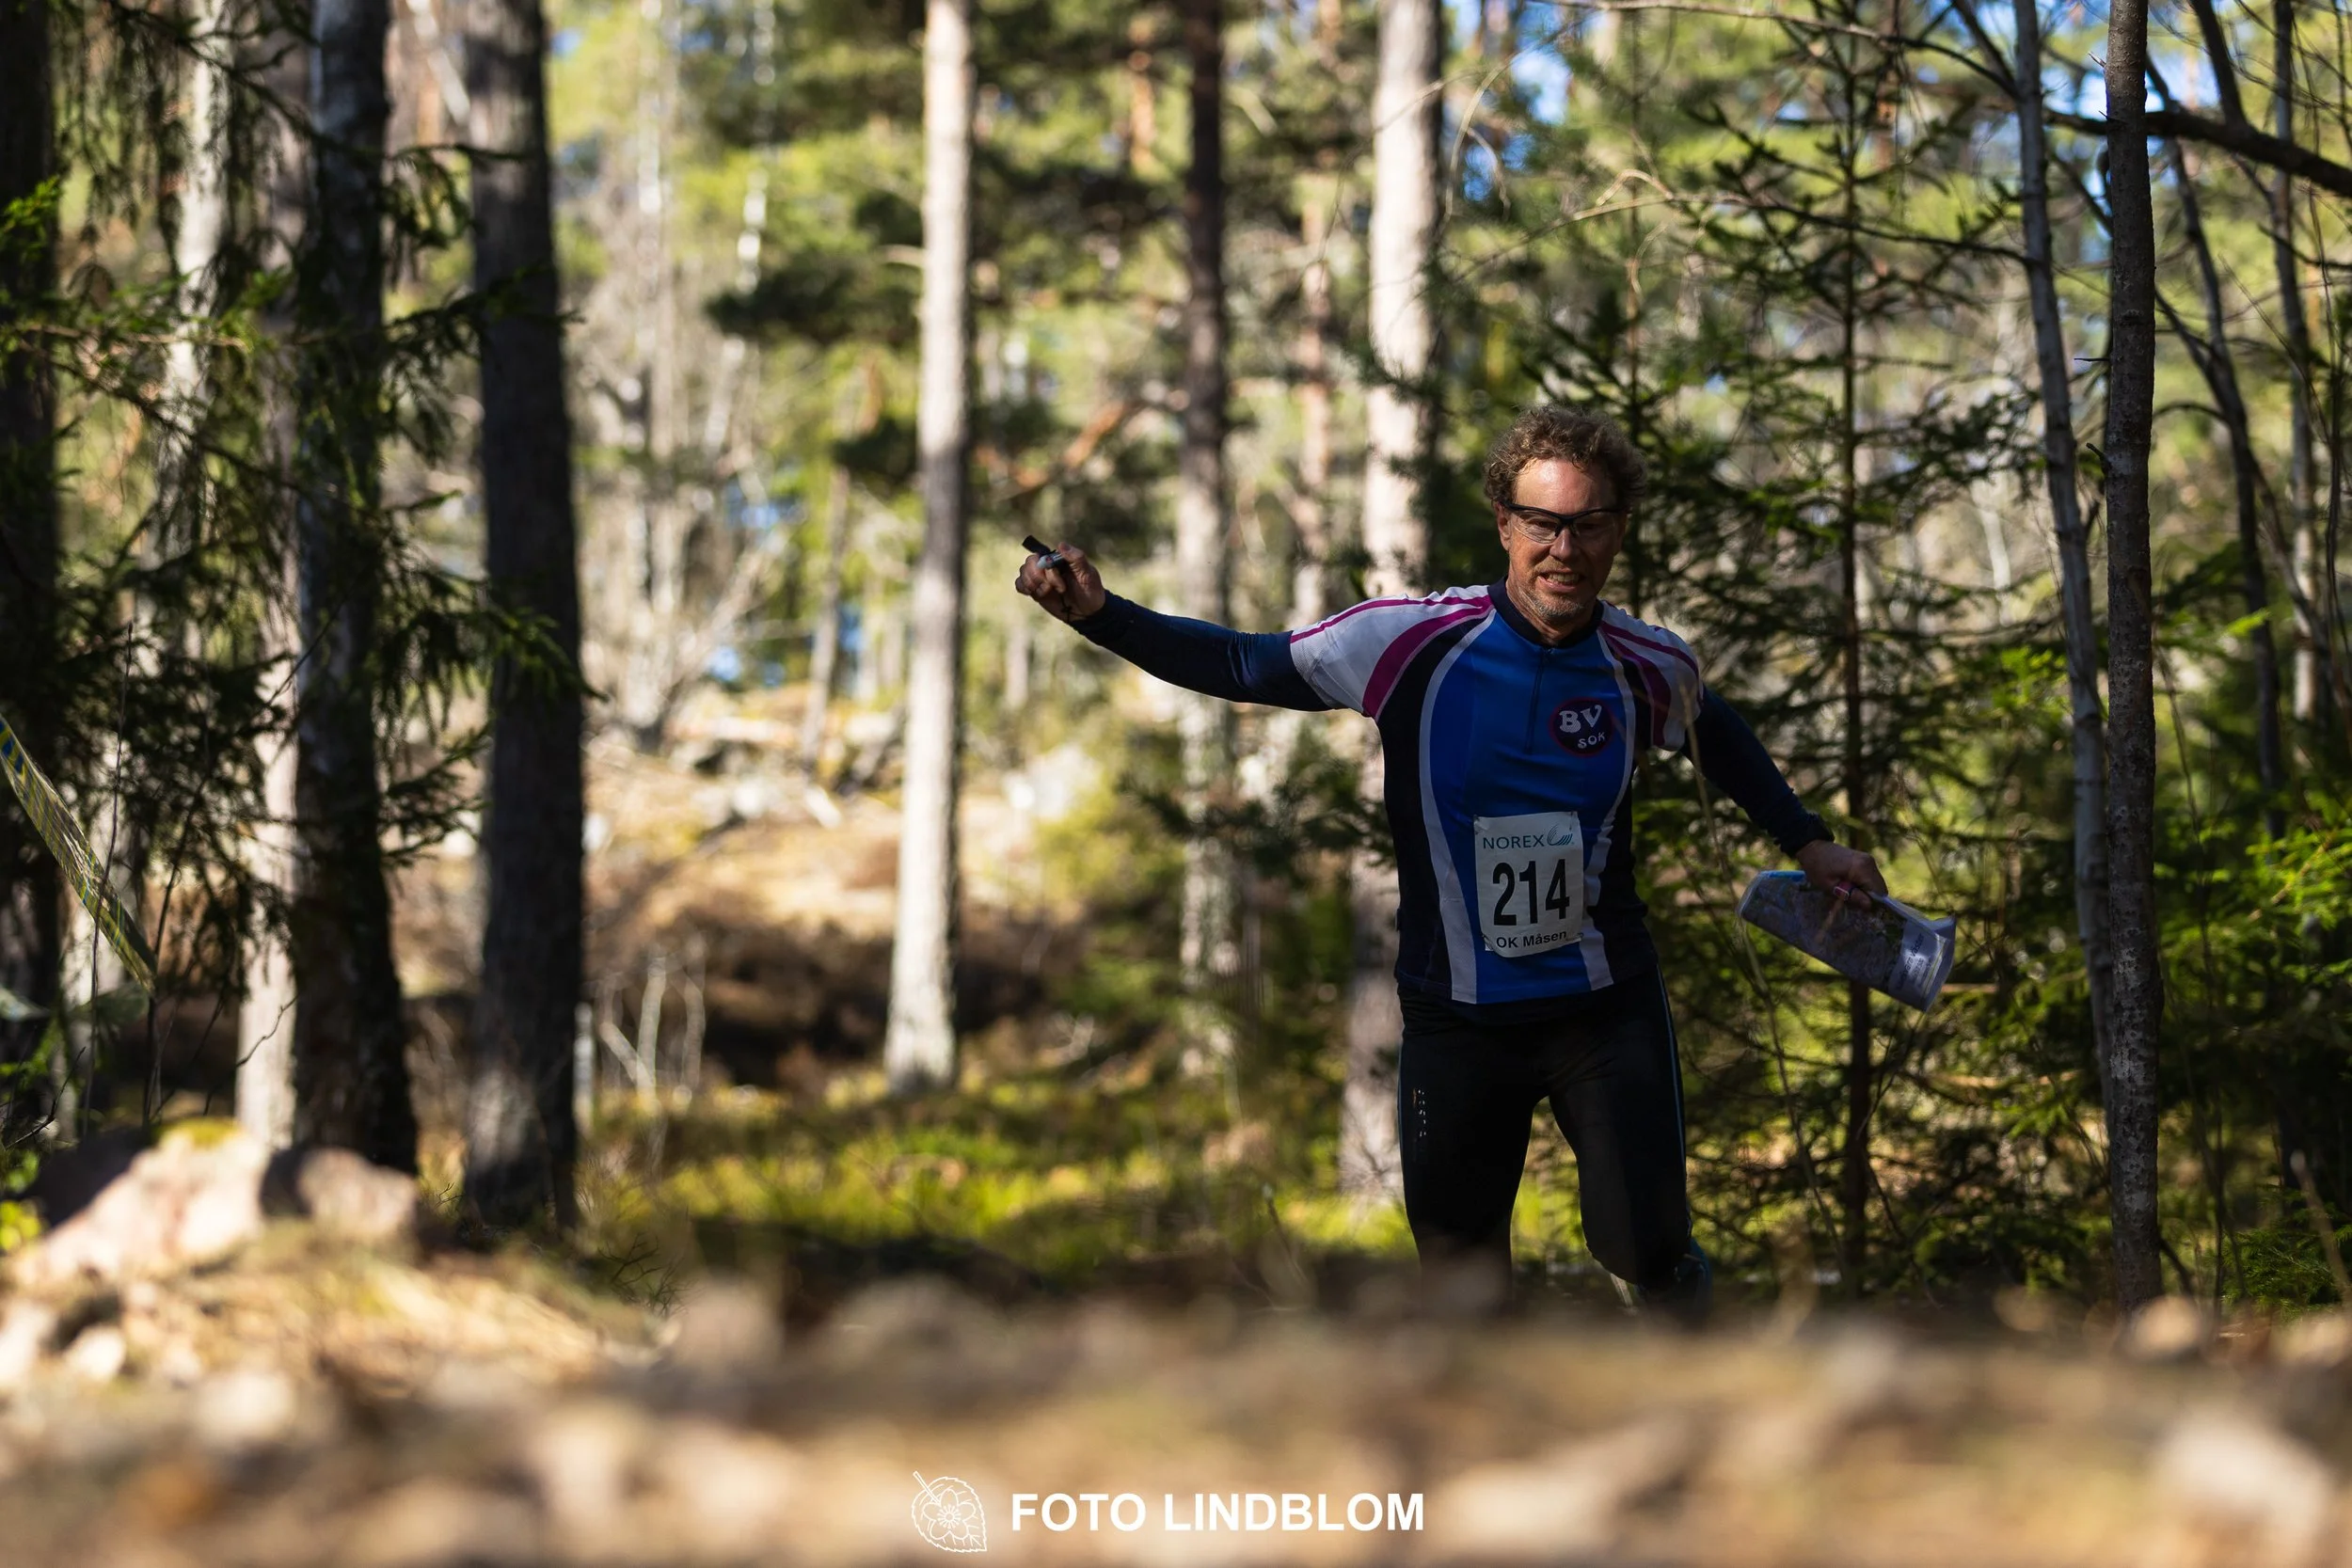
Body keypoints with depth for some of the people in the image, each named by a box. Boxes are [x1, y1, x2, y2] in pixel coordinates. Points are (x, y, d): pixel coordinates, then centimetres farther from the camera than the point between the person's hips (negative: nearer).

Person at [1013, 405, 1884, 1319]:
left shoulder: (1649, 668, -7)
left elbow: (1716, 737, 17)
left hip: (1606, 1010, 0)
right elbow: (1243, 667, -6)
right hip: (1454, 1019, 0)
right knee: (1461, 1282, 9)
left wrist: (1805, 841, 16)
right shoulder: (1415, 642, -14)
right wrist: (1099, 613, -17)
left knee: (1647, 1256, -7)